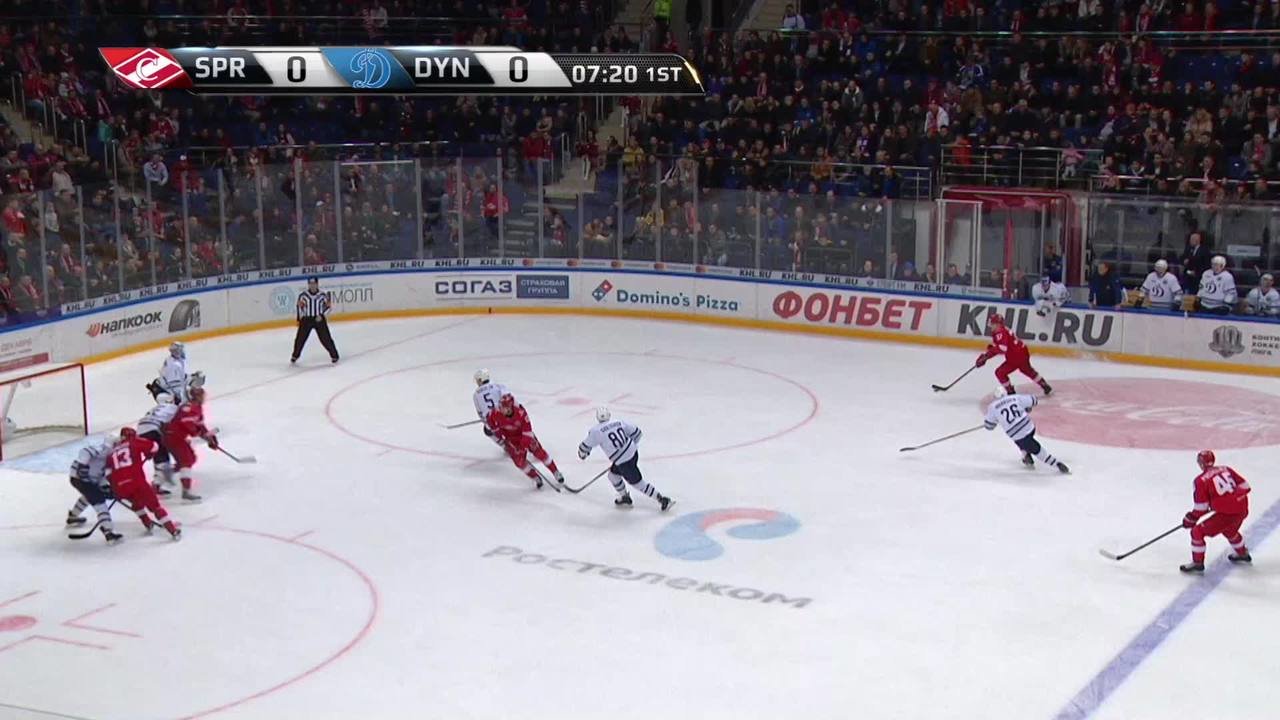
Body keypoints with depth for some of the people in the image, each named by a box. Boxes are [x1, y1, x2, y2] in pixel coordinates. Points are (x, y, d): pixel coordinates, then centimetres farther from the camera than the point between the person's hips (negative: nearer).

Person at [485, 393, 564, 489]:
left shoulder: (520, 412, -34)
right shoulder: (496, 413, -28)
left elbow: (527, 430, -28)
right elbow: (489, 420, -3)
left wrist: (523, 447, -30)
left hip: (523, 433, -1)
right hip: (510, 438, 1)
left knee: (539, 452, -3)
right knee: (519, 460, -11)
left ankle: (556, 472, 15)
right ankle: (535, 478, 9)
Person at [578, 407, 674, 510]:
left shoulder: (596, 431, -10)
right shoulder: (619, 423, 4)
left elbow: (585, 446, 2)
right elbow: (636, 432, 10)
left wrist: (582, 454, 26)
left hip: (624, 462, -7)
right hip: (633, 453, 7)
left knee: (639, 484, 7)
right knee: (613, 474, 26)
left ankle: (663, 500, 8)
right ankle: (625, 498, 37)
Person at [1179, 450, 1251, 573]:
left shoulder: (1201, 480, -6)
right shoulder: (1226, 469, 10)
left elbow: (1201, 507, -7)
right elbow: (1244, 486, 11)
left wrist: (1191, 519, 8)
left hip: (1226, 514, -7)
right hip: (1242, 509, 7)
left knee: (1197, 532, 3)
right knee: (1229, 530, 38)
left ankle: (1197, 563, 7)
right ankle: (1243, 554, 56)